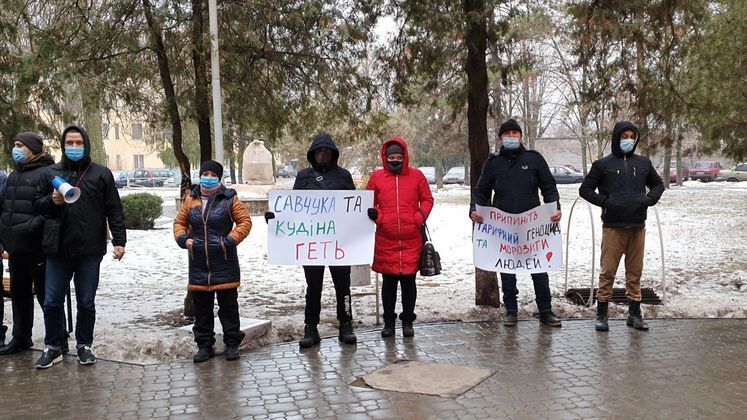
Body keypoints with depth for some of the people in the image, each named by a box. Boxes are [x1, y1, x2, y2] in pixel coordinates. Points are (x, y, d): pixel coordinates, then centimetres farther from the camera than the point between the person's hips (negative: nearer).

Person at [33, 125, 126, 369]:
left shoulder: (101, 174, 3)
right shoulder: (50, 173, 9)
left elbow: (114, 210, 2)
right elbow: (37, 205, 13)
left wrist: (119, 240, -5)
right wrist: (51, 201, -10)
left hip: (90, 250, -2)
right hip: (57, 249, 2)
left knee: (86, 302, 8)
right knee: (52, 301, 6)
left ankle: (84, 346, 23)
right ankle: (53, 347, 22)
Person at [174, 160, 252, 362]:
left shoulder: (229, 199, -2)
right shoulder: (191, 199, 9)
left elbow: (245, 221, -2)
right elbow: (180, 222, 17)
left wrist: (230, 240, -12)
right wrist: (183, 239, -1)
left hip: (224, 263, -3)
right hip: (198, 264, 4)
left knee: (228, 305, 4)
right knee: (201, 307, 10)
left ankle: (232, 344, 16)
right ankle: (204, 345, 21)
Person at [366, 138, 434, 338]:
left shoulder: (416, 176, 5)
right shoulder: (376, 177, 6)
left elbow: (427, 200, 10)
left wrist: (420, 217, -6)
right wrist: (375, 215, -10)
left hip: (411, 240, 0)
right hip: (385, 240, 0)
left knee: (408, 280, 5)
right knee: (388, 281, 8)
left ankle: (408, 321, 19)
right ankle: (389, 321, 20)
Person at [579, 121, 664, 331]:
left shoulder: (643, 162, 10)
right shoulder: (603, 164, 0)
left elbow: (658, 184, 22)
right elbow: (585, 189, 3)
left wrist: (649, 199, 3)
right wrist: (605, 201, -10)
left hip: (638, 227, 3)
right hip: (613, 227, -3)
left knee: (635, 271, 10)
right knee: (607, 272, -1)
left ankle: (634, 314, 20)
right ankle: (602, 314, 8)